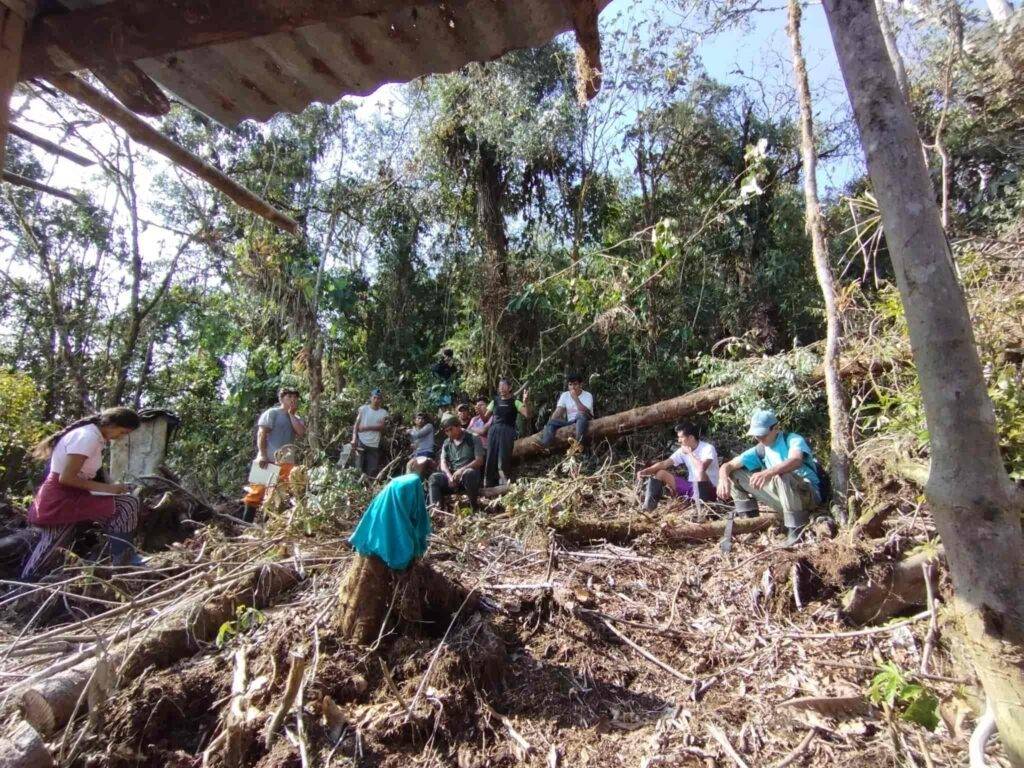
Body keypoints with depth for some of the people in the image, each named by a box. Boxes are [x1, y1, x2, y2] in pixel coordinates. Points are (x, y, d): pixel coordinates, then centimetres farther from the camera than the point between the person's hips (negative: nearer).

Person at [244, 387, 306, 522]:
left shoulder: (296, 418, 17)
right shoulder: (272, 413, 1)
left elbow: (301, 432, -3)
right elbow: (261, 434, -7)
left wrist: (291, 414, -1)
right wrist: (262, 455, -17)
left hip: (286, 462, 5)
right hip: (269, 460, -5)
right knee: (257, 491, -3)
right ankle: (246, 524, 4)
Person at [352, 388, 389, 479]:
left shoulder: (383, 412, 3)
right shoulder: (363, 408, 0)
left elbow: (381, 427, -7)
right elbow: (356, 424, -3)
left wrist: (366, 428, -16)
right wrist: (354, 438, -14)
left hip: (374, 445, 1)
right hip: (361, 442, -1)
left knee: (372, 471, 0)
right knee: (359, 467, 2)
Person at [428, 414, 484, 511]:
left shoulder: (473, 439, 0)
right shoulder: (447, 443, 15)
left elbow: (479, 461, -9)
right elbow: (443, 463, 6)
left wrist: (462, 470, -22)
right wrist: (450, 476, -15)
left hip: (470, 474, -4)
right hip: (452, 475, 4)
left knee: (468, 474, -38)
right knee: (434, 478, -21)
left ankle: (474, 506, -21)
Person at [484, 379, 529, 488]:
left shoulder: (515, 402, 3)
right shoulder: (495, 401, 16)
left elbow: (527, 415, -9)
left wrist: (525, 402, -24)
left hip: (507, 432, -4)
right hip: (494, 431, 4)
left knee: (504, 459, -9)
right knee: (490, 458, 3)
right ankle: (489, 485, 11)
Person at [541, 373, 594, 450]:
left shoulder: (587, 395, -5)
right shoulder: (565, 395, 7)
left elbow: (585, 412, -21)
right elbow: (558, 412, -3)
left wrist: (575, 398, -24)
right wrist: (549, 424, -18)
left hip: (584, 423, -4)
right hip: (570, 423, 4)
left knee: (581, 415, -36)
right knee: (551, 422, -18)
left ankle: (580, 442, -54)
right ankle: (545, 445, -37)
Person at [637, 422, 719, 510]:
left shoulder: (708, 448, -15)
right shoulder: (682, 451, 4)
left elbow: (702, 467, -34)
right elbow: (664, 464, -1)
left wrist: (689, 453, -19)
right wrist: (645, 471, -14)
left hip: (707, 491, -7)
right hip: (691, 487, 7)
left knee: (700, 471, -38)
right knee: (660, 473, -1)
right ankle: (649, 507, -9)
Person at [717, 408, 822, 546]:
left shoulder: (793, 439, -12)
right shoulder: (760, 450, 4)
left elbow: (796, 461, -36)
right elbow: (728, 465, -1)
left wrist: (768, 473, -53)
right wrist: (723, 478, -26)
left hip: (809, 495, -6)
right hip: (782, 497, 6)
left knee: (783, 475, -39)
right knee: (734, 475, -3)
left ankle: (796, 533, -28)